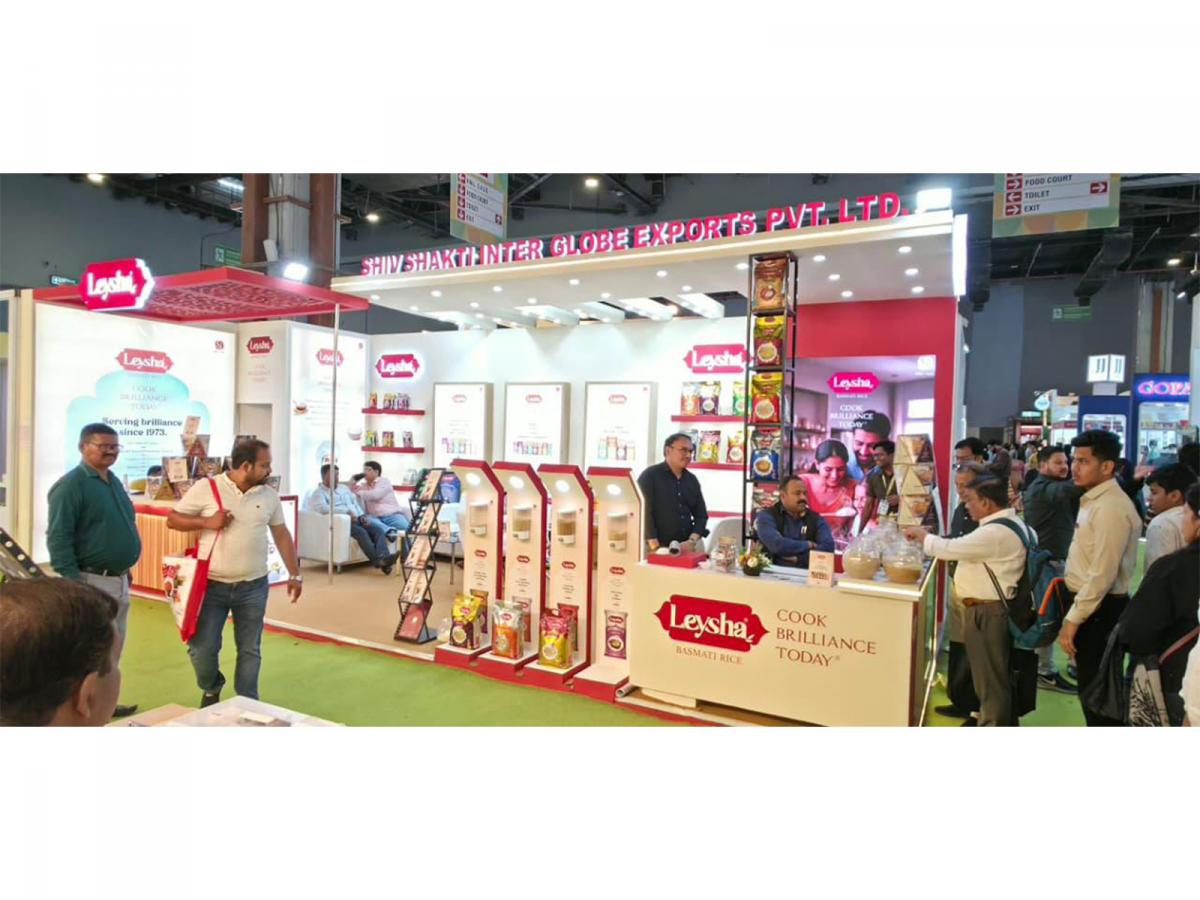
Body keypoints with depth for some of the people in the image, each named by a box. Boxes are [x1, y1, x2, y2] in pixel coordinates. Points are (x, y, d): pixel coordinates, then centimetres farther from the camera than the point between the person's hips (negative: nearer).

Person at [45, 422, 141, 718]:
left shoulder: (114, 481, 12)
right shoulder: (70, 485, -13)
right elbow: (58, 539, -18)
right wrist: (72, 583, -22)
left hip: (119, 579, 9)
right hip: (91, 581, -8)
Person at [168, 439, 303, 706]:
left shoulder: (269, 496, 2)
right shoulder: (206, 488, -7)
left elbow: (281, 535, 8)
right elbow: (172, 519, -2)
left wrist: (295, 575, 7)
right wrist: (207, 522, -19)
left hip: (253, 586, 2)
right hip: (212, 585, -2)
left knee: (250, 650, 10)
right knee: (201, 648, 3)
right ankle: (211, 690, 34)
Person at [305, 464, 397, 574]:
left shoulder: (344, 488, 28)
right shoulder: (319, 492, 5)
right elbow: (323, 508, -16)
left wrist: (362, 516, 3)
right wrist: (347, 511, -20)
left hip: (356, 519, 6)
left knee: (378, 529, -22)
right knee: (361, 532, -35)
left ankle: (383, 558, -41)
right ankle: (377, 560, -40)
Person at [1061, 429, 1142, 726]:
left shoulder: (1110, 507, -21)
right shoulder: (1094, 500, 11)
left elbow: (1103, 575, -24)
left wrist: (1072, 619, -19)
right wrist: (1074, 613, 15)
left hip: (1099, 610, -10)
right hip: (1089, 605, 10)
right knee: (1092, 688, 20)